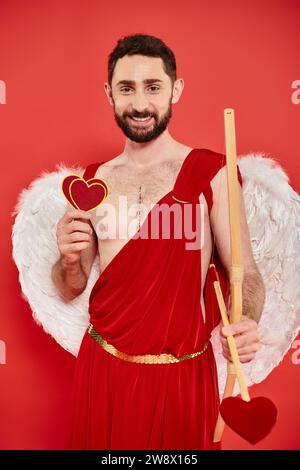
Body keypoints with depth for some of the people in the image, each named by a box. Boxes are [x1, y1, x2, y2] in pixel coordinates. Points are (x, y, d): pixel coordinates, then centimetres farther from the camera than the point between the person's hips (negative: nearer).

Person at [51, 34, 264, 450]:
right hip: (102, 366, 4)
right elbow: (71, 290, 6)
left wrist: (246, 325, -28)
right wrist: (70, 260, -15)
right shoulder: (93, 181, 2)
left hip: (182, 372, -3)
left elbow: (245, 272, -8)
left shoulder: (212, 173, -10)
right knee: (97, 442, 22)